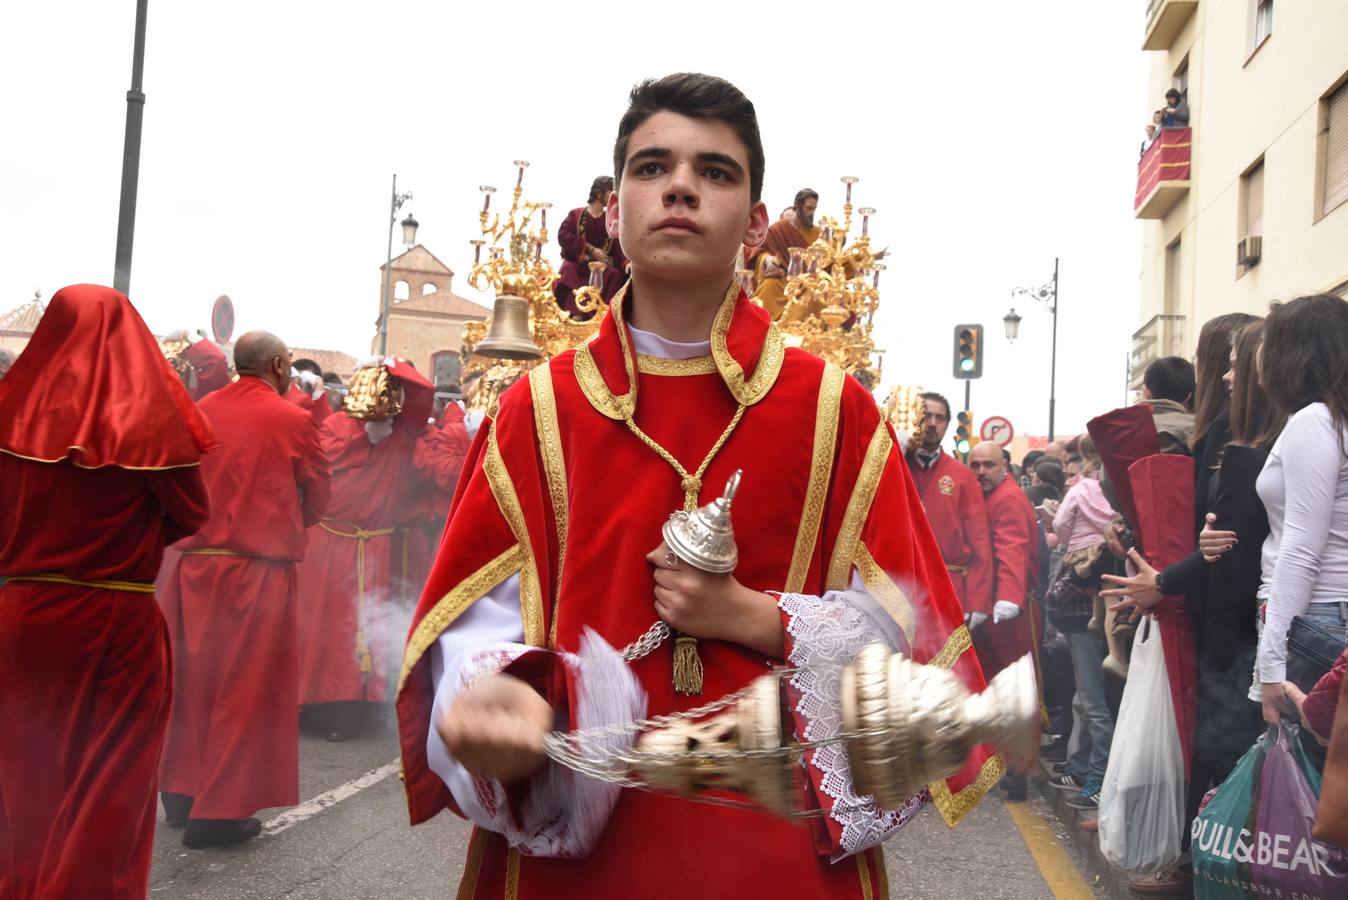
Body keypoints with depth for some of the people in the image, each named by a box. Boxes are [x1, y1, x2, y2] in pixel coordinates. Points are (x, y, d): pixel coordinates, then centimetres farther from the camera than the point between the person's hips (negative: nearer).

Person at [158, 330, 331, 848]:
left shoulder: (202, 411, 4)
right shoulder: (293, 421, -8)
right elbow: (317, 500, 2)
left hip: (193, 562, 5)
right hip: (256, 568, -5)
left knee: (194, 675, 17)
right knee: (246, 685, 3)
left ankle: (181, 792, 28)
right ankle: (220, 811, 7)